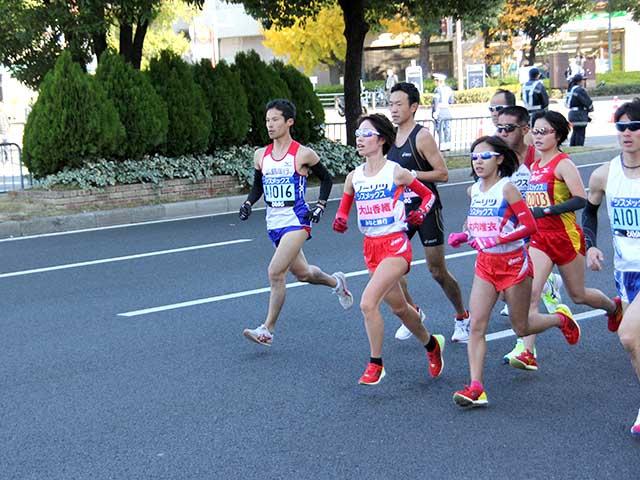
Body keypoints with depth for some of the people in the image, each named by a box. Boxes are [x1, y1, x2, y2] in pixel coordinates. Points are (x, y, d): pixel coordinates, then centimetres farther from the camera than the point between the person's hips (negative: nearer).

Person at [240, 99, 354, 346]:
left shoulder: (303, 154, -8)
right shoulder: (261, 155, 5)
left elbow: (326, 179, 5)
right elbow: (258, 185, 18)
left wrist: (320, 206, -6)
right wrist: (248, 203, -1)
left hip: (296, 221, -6)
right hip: (274, 223, 6)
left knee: (275, 272, -18)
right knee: (302, 273, 19)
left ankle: (267, 330, -10)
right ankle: (336, 282, 50)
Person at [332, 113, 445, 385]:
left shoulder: (396, 173, -9)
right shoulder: (354, 177, 4)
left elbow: (428, 195, 5)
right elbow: (344, 208, 15)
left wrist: (421, 212, -14)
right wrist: (340, 221, -7)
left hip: (395, 246, -6)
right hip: (370, 248, 6)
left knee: (367, 303, -22)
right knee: (398, 308, 19)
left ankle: (375, 364, -6)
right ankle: (432, 345, 44)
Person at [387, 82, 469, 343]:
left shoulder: (422, 137, -13)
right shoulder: (391, 137, 8)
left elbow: (442, 174, -16)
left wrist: (411, 174, -23)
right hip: (402, 209, 6)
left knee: (437, 271, 1)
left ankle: (462, 317, 21)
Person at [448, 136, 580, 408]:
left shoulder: (507, 188, -15)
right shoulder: (475, 190, 5)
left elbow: (529, 225, -19)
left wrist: (497, 239, -27)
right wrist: (463, 237, -1)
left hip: (513, 263, -6)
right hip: (485, 264, 6)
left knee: (521, 328, 8)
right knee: (476, 326, -8)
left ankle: (562, 321, 38)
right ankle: (476, 388, -10)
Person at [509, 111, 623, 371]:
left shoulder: (563, 164, -13)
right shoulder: (534, 166, 10)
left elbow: (581, 199, -22)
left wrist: (547, 210, -27)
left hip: (565, 237, -5)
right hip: (538, 239, 5)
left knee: (577, 295, 13)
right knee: (529, 294, -14)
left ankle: (614, 308, 45)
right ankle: (528, 354, -16)